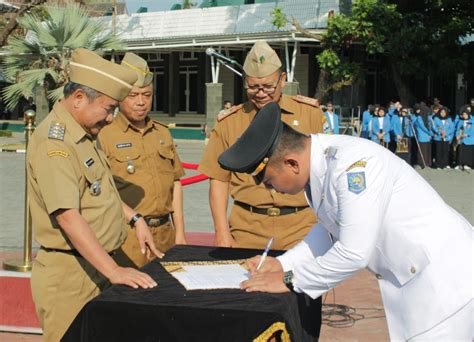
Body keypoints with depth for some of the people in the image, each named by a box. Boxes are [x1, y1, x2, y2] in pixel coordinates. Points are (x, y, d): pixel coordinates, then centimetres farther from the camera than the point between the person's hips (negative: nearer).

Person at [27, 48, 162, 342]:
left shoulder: (84, 136, 12)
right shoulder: (54, 142, -20)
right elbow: (67, 216, -29)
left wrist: (134, 218, 16)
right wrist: (113, 270, -33)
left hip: (96, 265, 10)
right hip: (69, 273, -10)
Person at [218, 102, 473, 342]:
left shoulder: (352, 164, -27)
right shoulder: (317, 160, 1)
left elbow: (354, 253, -26)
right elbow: (330, 230, 19)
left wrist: (290, 280, -14)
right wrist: (281, 264, 9)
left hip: (445, 271, -9)